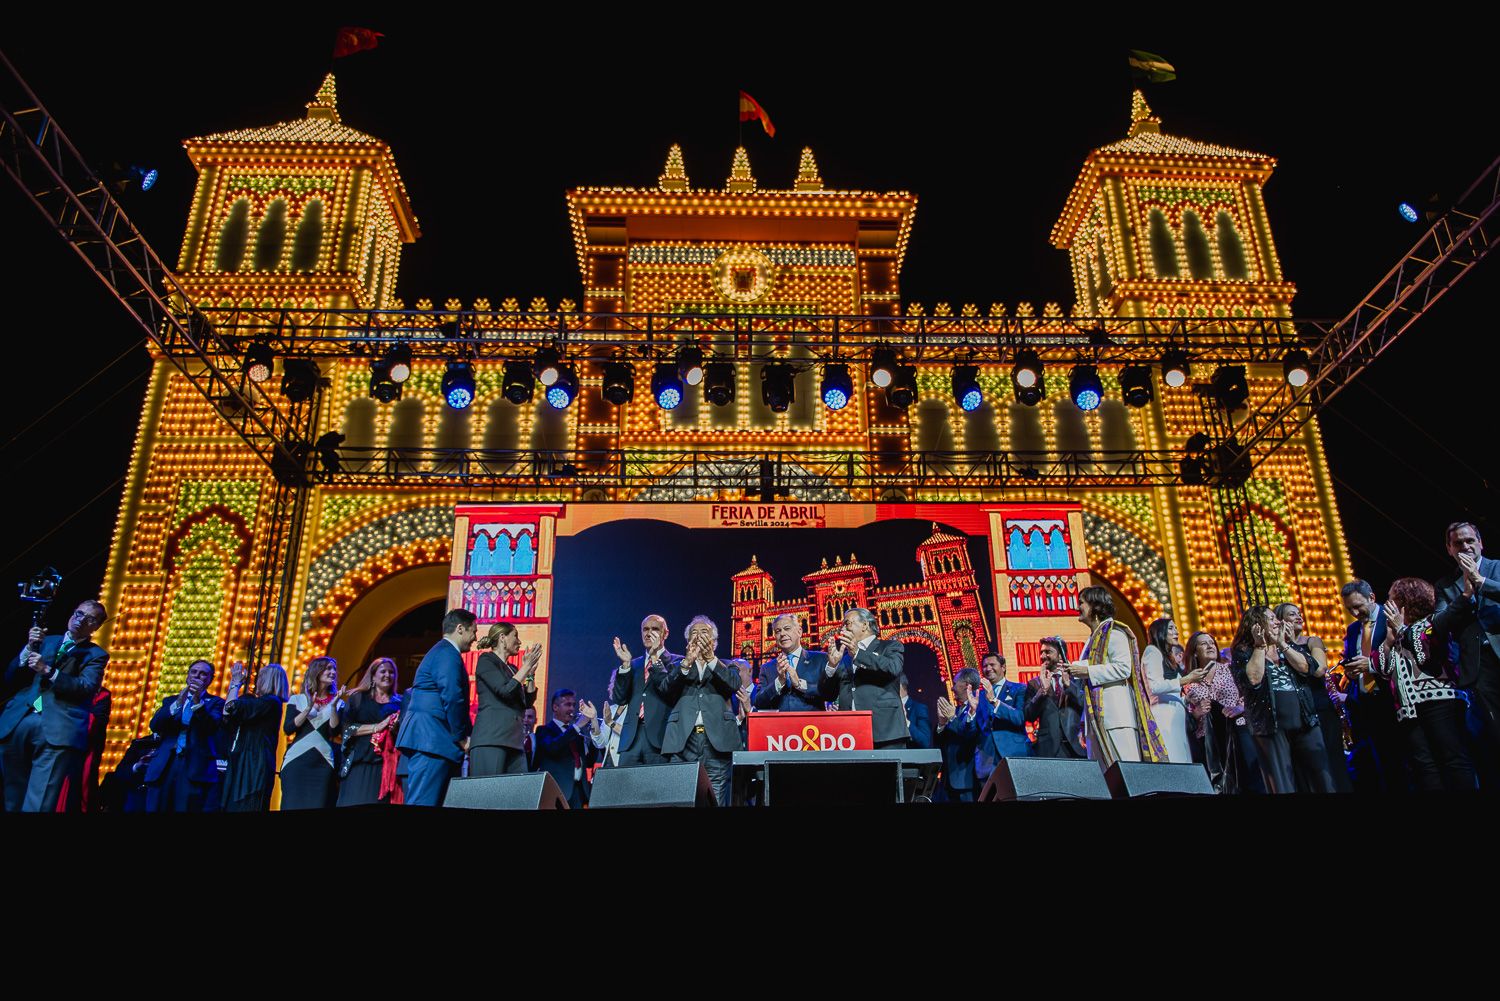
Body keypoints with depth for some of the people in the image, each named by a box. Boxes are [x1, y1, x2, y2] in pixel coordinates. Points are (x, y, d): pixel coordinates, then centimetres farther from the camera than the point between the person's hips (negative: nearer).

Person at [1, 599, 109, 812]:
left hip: (56, 731, -4)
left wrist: (48, 671, -14)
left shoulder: (96, 654, 12)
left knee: (37, 806, -15)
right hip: (17, 723, 4)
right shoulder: (46, 641, 23)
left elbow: (86, 688, -6)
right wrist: (29, 648, 2)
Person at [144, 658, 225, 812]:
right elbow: (154, 726, 4)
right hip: (166, 766, 3)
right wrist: (177, 703, -11)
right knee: (155, 808, -4)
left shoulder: (215, 703, 11)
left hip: (195, 769, -3)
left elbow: (211, 726, -8)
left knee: (189, 808, -11)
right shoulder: (171, 701, 21)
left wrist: (198, 701, -21)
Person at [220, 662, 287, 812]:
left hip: (255, 765, -9)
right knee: (232, 806, 5)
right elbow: (226, 715, 19)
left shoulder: (271, 702, -10)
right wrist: (233, 684, 18)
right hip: (241, 764, 9)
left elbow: (232, 707, -17)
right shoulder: (257, 701, 20)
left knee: (246, 806, -12)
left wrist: (236, 683, 0)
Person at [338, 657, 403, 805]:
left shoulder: (398, 703, 14)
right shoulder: (358, 698, 10)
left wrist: (397, 730, -8)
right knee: (356, 805, -10)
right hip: (360, 761, -1)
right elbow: (347, 727, -1)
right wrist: (376, 727, -9)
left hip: (387, 764, 1)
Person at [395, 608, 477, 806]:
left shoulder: (440, 652, 23)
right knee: (424, 803, -12)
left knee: (420, 801, 9)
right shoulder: (448, 654, -9)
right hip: (432, 740, -11)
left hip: (425, 739, 11)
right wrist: (461, 737, -9)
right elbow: (452, 698, -18)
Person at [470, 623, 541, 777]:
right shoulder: (486, 660, 3)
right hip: (491, 738, -7)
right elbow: (505, 691, -10)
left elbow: (528, 702, 20)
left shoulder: (512, 669, 24)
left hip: (514, 740, 7)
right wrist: (526, 666, -2)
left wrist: (531, 673, 11)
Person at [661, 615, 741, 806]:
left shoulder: (725, 666, 19)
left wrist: (711, 658, -16)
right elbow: (666, 689, 0)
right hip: (683, 741, 0)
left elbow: (735, 684, -3)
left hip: (716, 740, 0)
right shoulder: (678, 666, 20)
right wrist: (687, 661, -15)